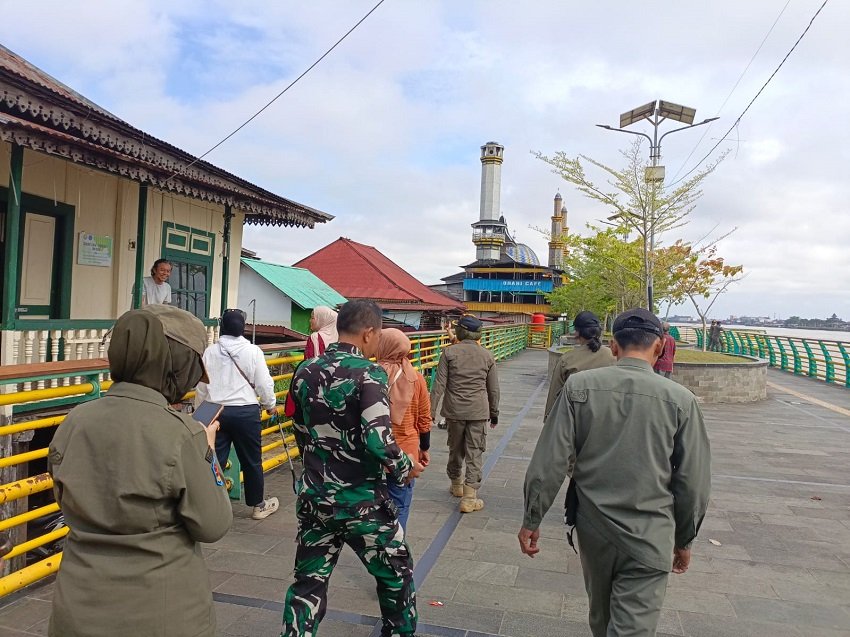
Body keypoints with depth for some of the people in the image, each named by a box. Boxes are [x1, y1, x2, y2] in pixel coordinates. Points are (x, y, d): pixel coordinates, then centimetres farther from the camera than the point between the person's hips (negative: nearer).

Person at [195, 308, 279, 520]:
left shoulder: (210, 352, -1)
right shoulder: (253, 351, -7)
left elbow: (201, 385, 5)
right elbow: (264, 383, -4)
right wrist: (270, 405, 14)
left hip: (215, 411, 2)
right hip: (246, 412, -2)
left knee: (214, 460, 8)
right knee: (252, 461, 11)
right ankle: (258, 505, 24)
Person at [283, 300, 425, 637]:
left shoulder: (305, 372, 2)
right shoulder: (368, 373, -17)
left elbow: (301, 434, 11)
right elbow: (378, 440, -26)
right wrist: (405, 467, -8)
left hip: (314, 497, 5)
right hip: (361, 502, -5)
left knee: (308, 584, 18)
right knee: (397, 576, 19)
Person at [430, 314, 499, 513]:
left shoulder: (449, 352, -4)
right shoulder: (487, 356, 2)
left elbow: (439, 384, -8)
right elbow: (493, 389, 7)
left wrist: (431, 410, -3)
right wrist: (494, 413, 18)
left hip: (454, 410, 0)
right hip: (478, 411, 0)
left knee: (455, 449, 18)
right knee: (474, 453, 4)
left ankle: (456, 485, 38)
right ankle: (469, 498, 3)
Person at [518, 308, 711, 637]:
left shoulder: (579, 386, -10)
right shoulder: (680, 400, -11)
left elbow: (549, 462, -10)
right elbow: (693, 483, -4)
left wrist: (531, 520, 1)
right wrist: (684, 539, 12)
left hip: (593, 528, 3)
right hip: (649, 537, -2)